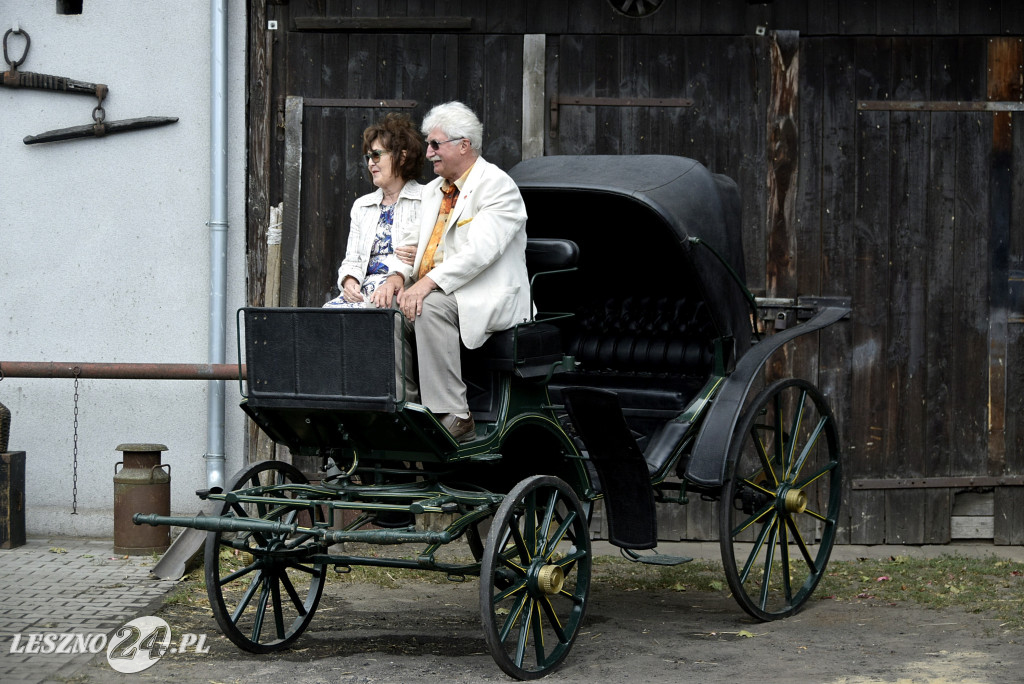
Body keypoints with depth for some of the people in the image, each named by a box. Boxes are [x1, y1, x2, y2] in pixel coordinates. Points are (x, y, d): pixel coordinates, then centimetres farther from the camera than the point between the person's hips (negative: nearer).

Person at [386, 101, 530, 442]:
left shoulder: (497, 185, -7)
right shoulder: (433, 191, 21)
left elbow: (480, 251, -20)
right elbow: (419, 250, 21)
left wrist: (429, 282, -29)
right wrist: (399, 276, -2)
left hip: (486, 299, -8)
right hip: (431, 292, 8)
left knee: (432, 308, -35)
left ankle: (454, 417, -33)